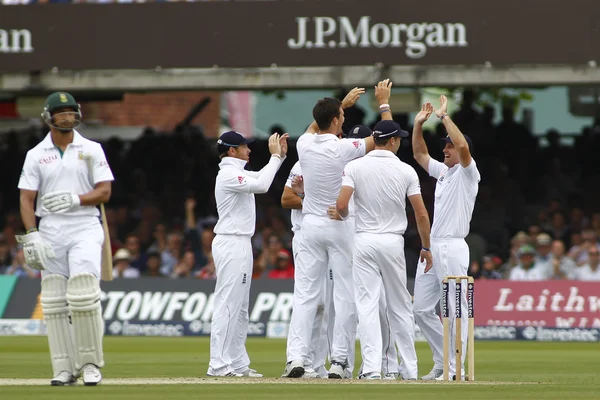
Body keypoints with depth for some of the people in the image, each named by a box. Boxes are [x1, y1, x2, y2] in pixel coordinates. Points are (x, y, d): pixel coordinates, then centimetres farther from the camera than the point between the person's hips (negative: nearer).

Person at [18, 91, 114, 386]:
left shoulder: (91, 150, 6)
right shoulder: (36, 155, 8)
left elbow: (104, 192, 1)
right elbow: (26, 198, 3)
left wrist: (75, 199, -16)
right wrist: (32, 236, -9)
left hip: (85, 229, -2)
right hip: (50, 232, 2)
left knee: (84, 295, -15)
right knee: (54, 301, -1)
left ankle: (90, 362, -4)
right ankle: (65, 368, 3)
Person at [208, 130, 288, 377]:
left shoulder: (236, 172, 16)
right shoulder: (228, 174, -15)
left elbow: (260, 178, 28)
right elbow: (261, 185, -26)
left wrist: (280, 155, 14)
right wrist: (275, 156, -17)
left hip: (240, 244, 11)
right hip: (231, 244, -11)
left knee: (240, 308, 12)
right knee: (228, 305, -11)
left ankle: (238, 364, 15)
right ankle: (219, 365, -12)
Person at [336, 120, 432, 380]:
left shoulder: (355, 167, -4)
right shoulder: (406, 171, -3)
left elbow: (341, 205, -14)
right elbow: (421, 214, -3)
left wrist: (345, 217, 11)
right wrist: (426, 248, 10)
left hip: (364, 241, -1)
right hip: (393, 242, 1)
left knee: (368, 305, -2)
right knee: (400, 307, 10)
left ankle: (372, 367, -13)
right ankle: (410, 369, 14)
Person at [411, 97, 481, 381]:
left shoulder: (468, 173, -3)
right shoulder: (442, 171, 20)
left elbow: (463, 147, -21)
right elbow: (419, 154, 28)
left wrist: (444, 116, -15)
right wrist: (418, 124, 15)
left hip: (453, 248, -9)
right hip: (431, 248, 9)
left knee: (456, 308, -8)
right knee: (421, 309, 7)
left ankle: (455, 368, -8)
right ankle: (442, 362, 15)